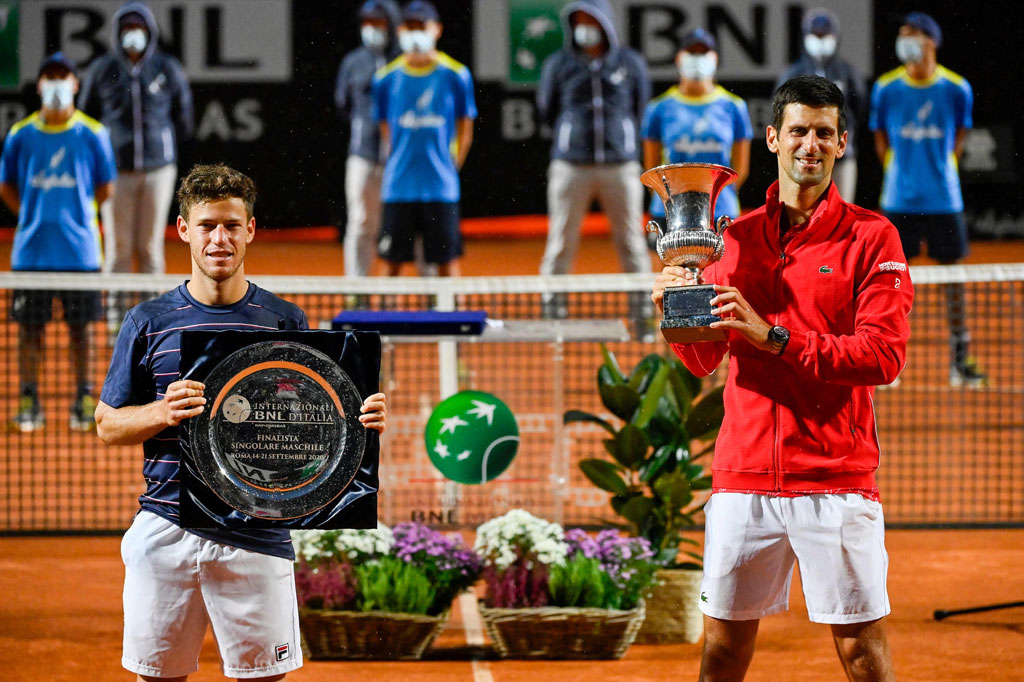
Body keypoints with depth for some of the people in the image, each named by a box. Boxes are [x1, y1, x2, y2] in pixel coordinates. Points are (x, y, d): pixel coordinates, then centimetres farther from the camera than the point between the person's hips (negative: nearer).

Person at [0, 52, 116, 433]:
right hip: (31, 253, 1)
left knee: (79, 328, 4)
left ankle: (84, 401, 13)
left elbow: (106, 188, 8)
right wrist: (32, 216, 3)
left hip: (79, 250, -1)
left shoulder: (92, 135, 1)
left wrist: (77, 214, 2)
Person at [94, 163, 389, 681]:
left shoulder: (285, 322, 6)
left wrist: (362, 419, -14)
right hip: (165, 533, 0)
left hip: (257, 535, 0)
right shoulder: (149, 322, 5)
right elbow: (108, 424, 7)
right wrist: (164, 413, -13)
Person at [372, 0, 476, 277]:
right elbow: (385, 130, 13)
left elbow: (465, 131, 7)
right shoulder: (386, 78, 4)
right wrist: (396, 166, 4)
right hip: (398, 189, 1)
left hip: (441, 189, -1)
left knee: (447, 259, 0)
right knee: (392, 262, 3)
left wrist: (450, 167, 1)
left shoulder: (456, 76, 0)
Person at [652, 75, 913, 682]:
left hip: (837, 478, -3)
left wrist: (774, 336, -18)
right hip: (743, 475, 3)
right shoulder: (737, 238, 12)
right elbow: (704, 362, 14)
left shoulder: (871, 236, 0)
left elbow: (884, 354, -11)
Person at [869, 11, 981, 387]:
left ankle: (959, 360, 12)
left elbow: (958, 140, 11)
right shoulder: (885, 88, -1)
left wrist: (938, 173, 8)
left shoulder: (956, 89, -2)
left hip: (944, 199, 0)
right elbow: (881, 141, 10)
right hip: (899, 199, 0)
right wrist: (899, 175, 8)